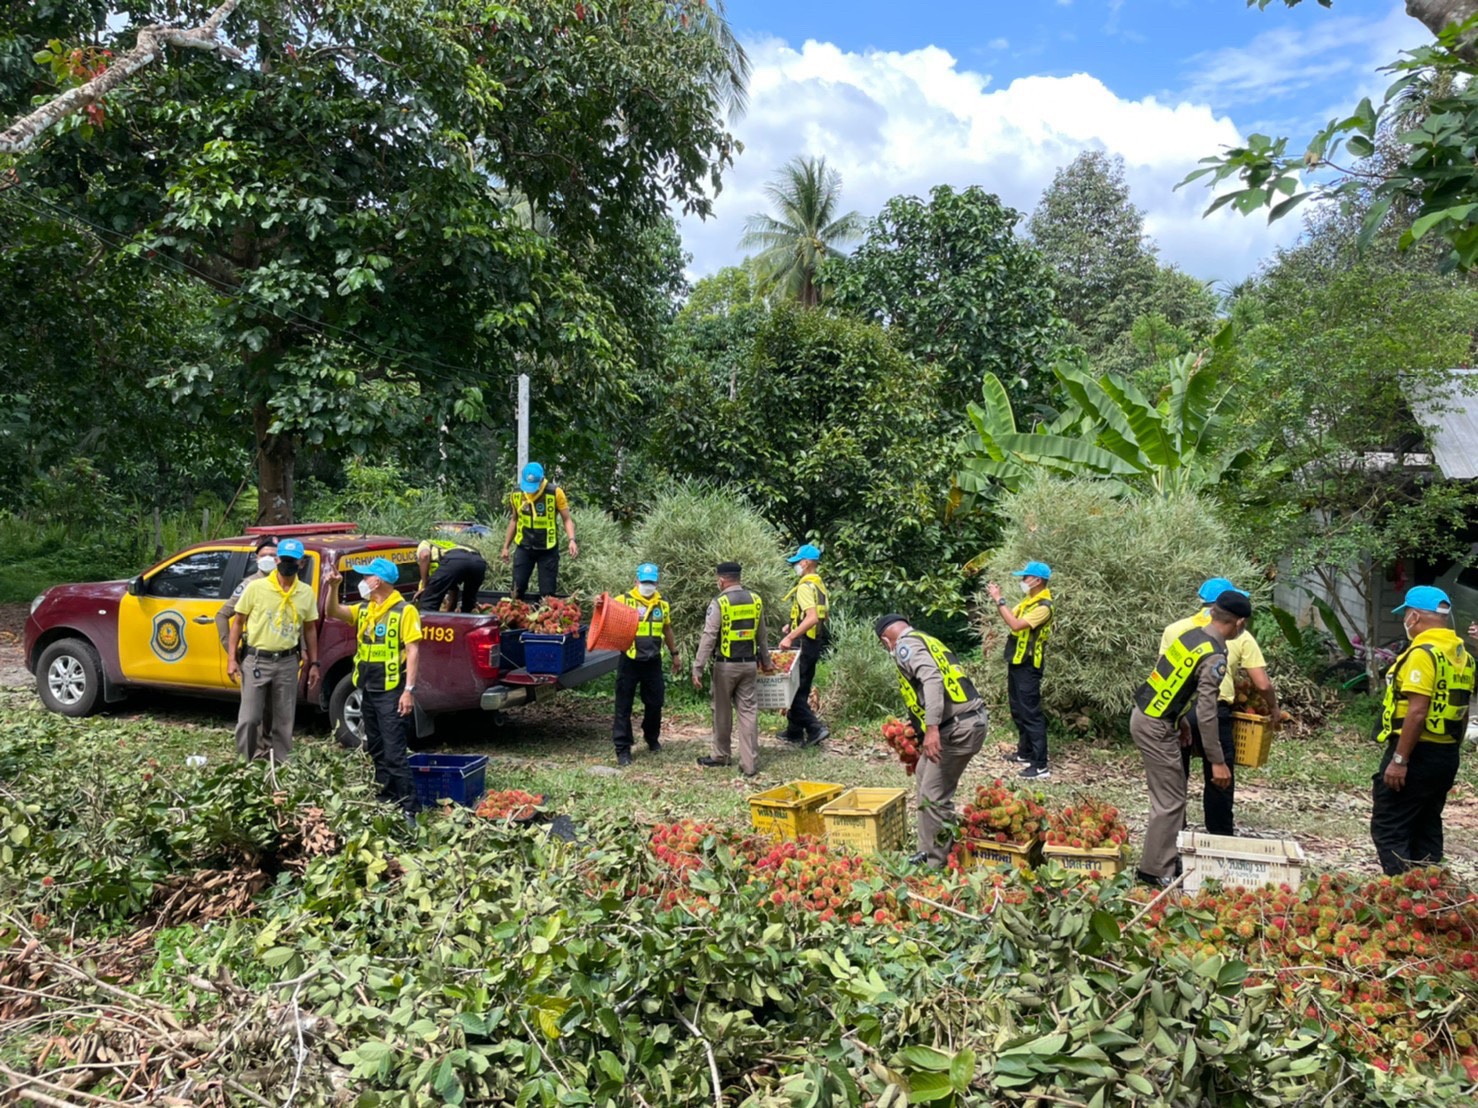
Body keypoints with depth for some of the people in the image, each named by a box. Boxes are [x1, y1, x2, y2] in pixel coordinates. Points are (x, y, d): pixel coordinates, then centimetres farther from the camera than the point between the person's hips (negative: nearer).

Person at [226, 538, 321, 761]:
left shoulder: (306, 593, 3)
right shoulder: (256, 587, -6)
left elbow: (310, 629, 12)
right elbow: (238, 622, 0)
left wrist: (314, 663, 10)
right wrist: (231, 658, -5)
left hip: (288, 662, 3)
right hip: (256, 660, -3)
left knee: (284, 719, 10)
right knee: (249, 718, 0)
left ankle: (280, 763, 23)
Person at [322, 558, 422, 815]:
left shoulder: (404, 610, -11)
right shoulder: (364, 609, 11)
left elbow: (413, 651, -14)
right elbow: (333, 612, 7)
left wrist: (409, 690, -19)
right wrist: (333, 587, -9)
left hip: (392, 692, -8)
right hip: (368, 690, 8)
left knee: (395, 753, -8)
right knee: (376, 751, 15)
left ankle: (407, 808, -4)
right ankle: (385, 800, 25)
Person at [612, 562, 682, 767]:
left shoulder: (662, 604, 10)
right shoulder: (624, 600, -5)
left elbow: (667, 630, 21)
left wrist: (675, 654, 24)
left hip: (653, 662, 4)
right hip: (629, 661, -4)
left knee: (655, 703, 13)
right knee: (623, 706, 1)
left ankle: (652, 738, 36)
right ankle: (622, 749, 9)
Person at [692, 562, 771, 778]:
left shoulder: (719, 603, -12)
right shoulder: (755, 600, 4)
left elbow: (708, 638, -16)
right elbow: (762, 635, 14)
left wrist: (697, 669, -13)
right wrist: (765, 661, 25)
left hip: (726, 665, -4)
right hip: (749, 664, 4)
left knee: (722, 711, 11)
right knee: (748, 710, 5)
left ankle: (721, 755, 25)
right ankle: (750, 763, 3)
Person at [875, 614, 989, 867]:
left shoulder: (906, 644, -5)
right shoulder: (926, 641, 24)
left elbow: (932, 679, -23)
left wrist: (931, 729, -29)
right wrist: (924, 737, 37)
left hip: (959, 728, -10)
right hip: (966, 722, 10)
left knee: (934, 796, -3)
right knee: (925, 776, 22)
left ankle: (937, 864, 6)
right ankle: (929, 851, 30)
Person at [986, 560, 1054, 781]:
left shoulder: (1043, 606, -20)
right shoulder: (1028, 599, 9)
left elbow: (1016, 624, -28)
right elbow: (1010, 616, 12)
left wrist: (999, 600, -23)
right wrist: (998, 599, -1)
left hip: (1028, 665, -10)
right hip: (1016, 661, 10)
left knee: (1031, 713, -9)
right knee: (1018, 711, 18)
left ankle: (1041, 766, -6)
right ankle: (1025, 753, 31)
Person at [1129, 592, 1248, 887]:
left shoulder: (1190, 635, 7)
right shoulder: (1215, 657, -18)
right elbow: (1206, 714, -20)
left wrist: (1179, 721, 24)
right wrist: (1218, 761, -15)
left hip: (1144, 715, 9)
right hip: (1156, 727, -9)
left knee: (1172, 791, 19)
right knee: (1169, 799, -1)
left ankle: (1169, 855, 29)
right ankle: (1157, 870, 6)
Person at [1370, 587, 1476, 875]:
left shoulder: (1423, 653, -17)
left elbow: (1417, 711, -23)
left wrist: (1399, 759, -20)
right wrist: (1449, 749, 22)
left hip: (1418, 753, -9)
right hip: (1446, 755, 9)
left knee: (1388, 829, -4)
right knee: (1426, 829, 16)